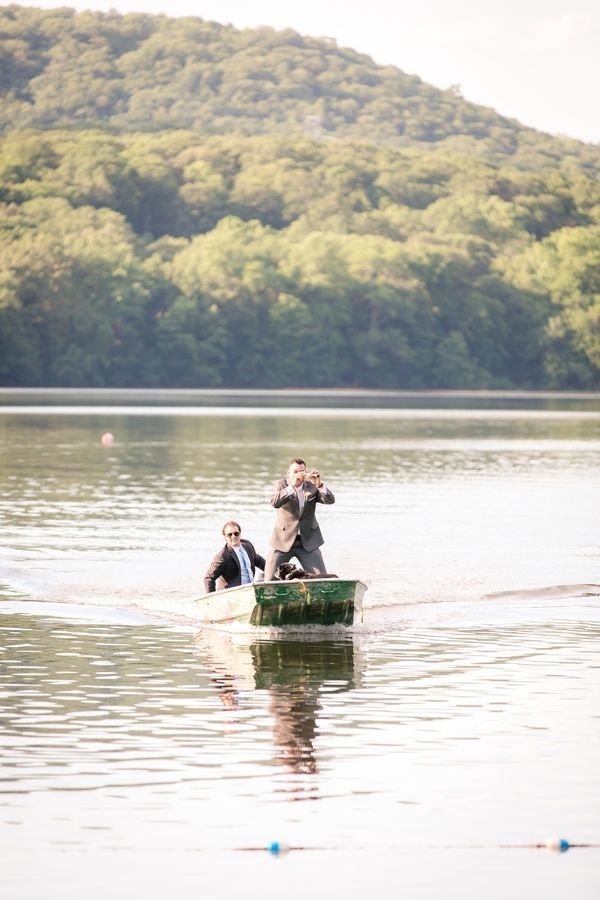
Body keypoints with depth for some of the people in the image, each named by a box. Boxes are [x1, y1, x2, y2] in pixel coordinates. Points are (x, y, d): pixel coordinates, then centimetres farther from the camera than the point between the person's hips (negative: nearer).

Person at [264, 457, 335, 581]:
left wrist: (319, 485, -27)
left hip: (308, 541, 2)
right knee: (269, 581, -5)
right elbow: (274, 502, -21)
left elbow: (330, 500, -11)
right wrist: (291, 486, -32)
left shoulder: (312, 486, 2)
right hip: (284, 540, -2)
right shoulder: (281, 484, -2)